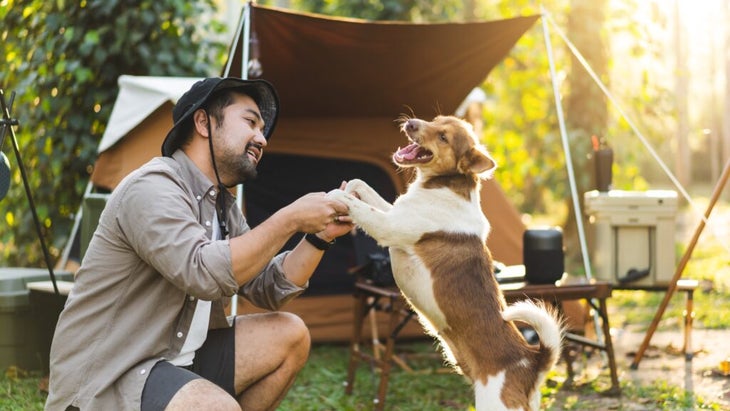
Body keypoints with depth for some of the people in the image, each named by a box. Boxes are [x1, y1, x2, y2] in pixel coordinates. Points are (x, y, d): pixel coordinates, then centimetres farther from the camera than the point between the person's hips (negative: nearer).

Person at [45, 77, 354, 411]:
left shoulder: (224, 207, 13)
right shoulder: (152, 187, -16)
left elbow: (268, 290, 12)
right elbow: (204, 274, -30)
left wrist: (319, 237, -1)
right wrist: (290, 220, -23)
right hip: (103, 381, -10)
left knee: (289, 337, 1)